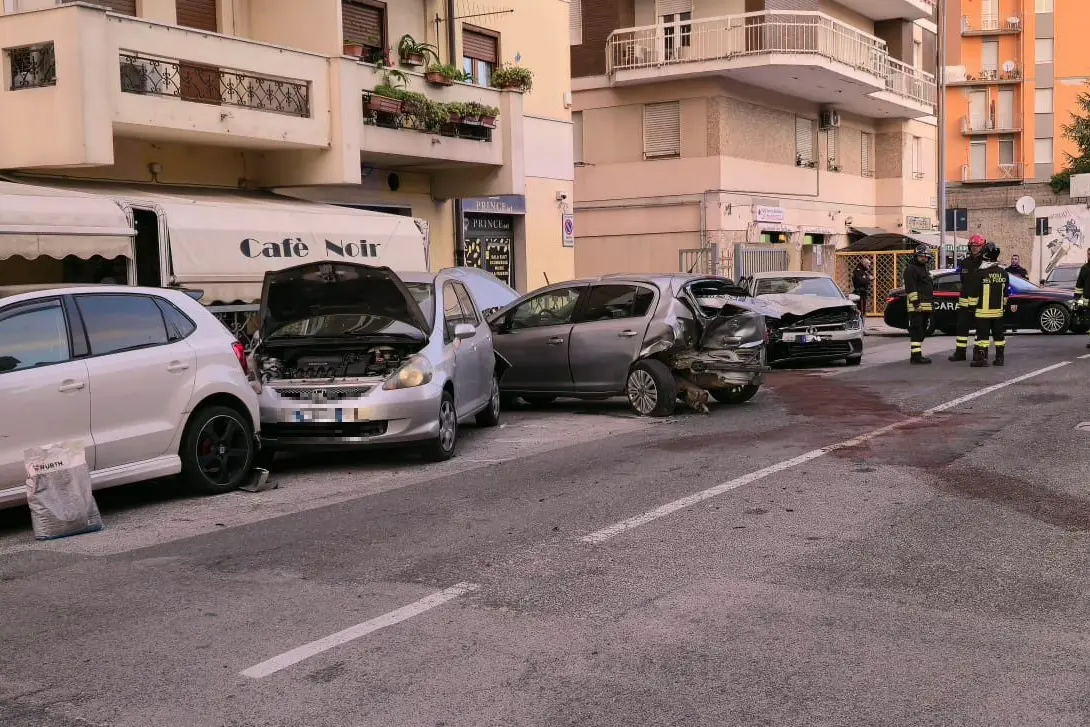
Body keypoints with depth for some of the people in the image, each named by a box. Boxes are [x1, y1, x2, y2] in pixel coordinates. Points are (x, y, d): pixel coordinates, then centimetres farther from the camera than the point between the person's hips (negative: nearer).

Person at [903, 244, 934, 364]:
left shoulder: (925, 268, 24)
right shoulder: (911, 269, -8)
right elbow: (910, 288, -17)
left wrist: (932, 304, 26)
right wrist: (916, 302, -24)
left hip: (926, 306, 10)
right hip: (917, 307, -10)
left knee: (922, 331, 13)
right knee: (916, 331, -12)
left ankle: (917, 354, 19)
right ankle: (916, 356, -15)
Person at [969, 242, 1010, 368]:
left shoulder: (979, 272, -12)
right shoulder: (1004, 273, 7)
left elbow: (974, 292, -10)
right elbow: (1006, 293, 14)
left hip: (983, 310, -5)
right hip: (998, 310, 5)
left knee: (983, 334, -4)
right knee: (998, 334, 11)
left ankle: (981, 358, -8)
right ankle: (1000, 358, 15)